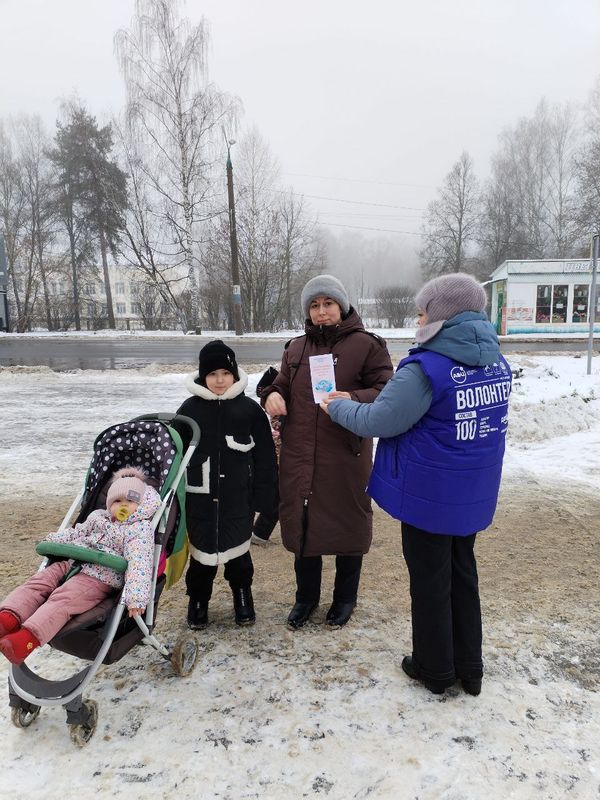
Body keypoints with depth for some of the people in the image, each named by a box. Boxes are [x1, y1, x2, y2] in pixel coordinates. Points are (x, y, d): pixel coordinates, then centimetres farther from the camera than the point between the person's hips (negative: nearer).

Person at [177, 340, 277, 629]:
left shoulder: (250, 409, -5)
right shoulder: (189, 409, -3)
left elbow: (265, 457, -3)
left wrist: (262, 497, -3)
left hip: (238, 499, 0)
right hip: (200, 499, 1)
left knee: (237, 551, 14)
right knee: (202, 553, 13)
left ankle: (242, 596, 38)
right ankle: (198, 601, 35)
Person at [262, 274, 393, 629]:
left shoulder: (366, 345, -3)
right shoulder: (296, 348, 12)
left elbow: (386, 391, -7)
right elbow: (282, 385, 20)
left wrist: (354, 399, -26)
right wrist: (272, 395, -4)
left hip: (346, 456, -4)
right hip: (299, 455, 4)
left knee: (347, 524, 11)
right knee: (302, 523, 13)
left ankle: (345, 597, 35)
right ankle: (306, 596, 36)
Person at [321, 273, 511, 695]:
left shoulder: (426, 368, -23)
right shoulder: (497, 363, 1)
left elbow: (378, 422, -20)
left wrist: (337, 406, 0)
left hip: (428, 495, -7)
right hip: (474, 495, 7)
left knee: (430, 581, 12)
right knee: (463, 575, 22)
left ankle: (435, 669, 31)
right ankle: (469, 668, 37)